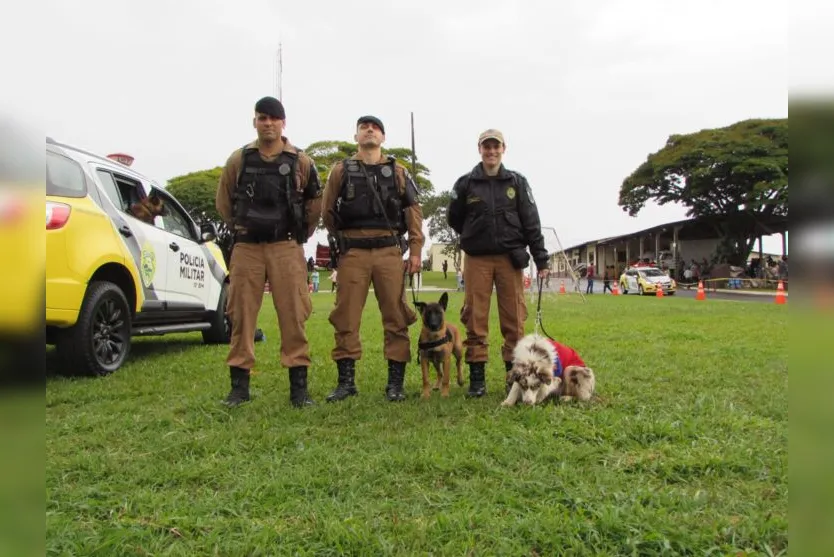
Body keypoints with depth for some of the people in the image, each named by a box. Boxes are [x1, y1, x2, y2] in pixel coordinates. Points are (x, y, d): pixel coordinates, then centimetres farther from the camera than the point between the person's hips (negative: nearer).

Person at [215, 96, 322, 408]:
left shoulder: (301, 162, 4)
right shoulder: (238, 160, 7)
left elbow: (315, 203, 14)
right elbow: (223, 201, 17)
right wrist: (239, 229, 14)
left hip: (286, 248, -1)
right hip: (246, 248, 2)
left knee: (293, 315, -4)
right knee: (241, 314, 3)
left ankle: (299, 385, 3)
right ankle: (239, 384, 12)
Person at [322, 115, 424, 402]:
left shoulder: (398, 171, 13)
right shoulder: (340, 170, 11)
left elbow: (413, 211, 7)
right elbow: (327, 211, 13)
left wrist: (415, 250, -1)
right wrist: (341, 239, 12)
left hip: (390, 251, 1)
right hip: (352, 252, 0)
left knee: (396, 316, 1)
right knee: (346, 317, 0)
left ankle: (396, 382, 9)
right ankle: (346, 380, 10)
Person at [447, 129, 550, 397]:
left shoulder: (517, 182, 7)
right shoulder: (465, 183, 5)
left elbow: (531, 222, 4)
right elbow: (453, 218, 16)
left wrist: (541, 259, -1)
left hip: (510, 258, 1)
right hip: (477, 259, 0)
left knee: (514, 318, 1)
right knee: (475, 318, -1)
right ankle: (477, 378, 7)